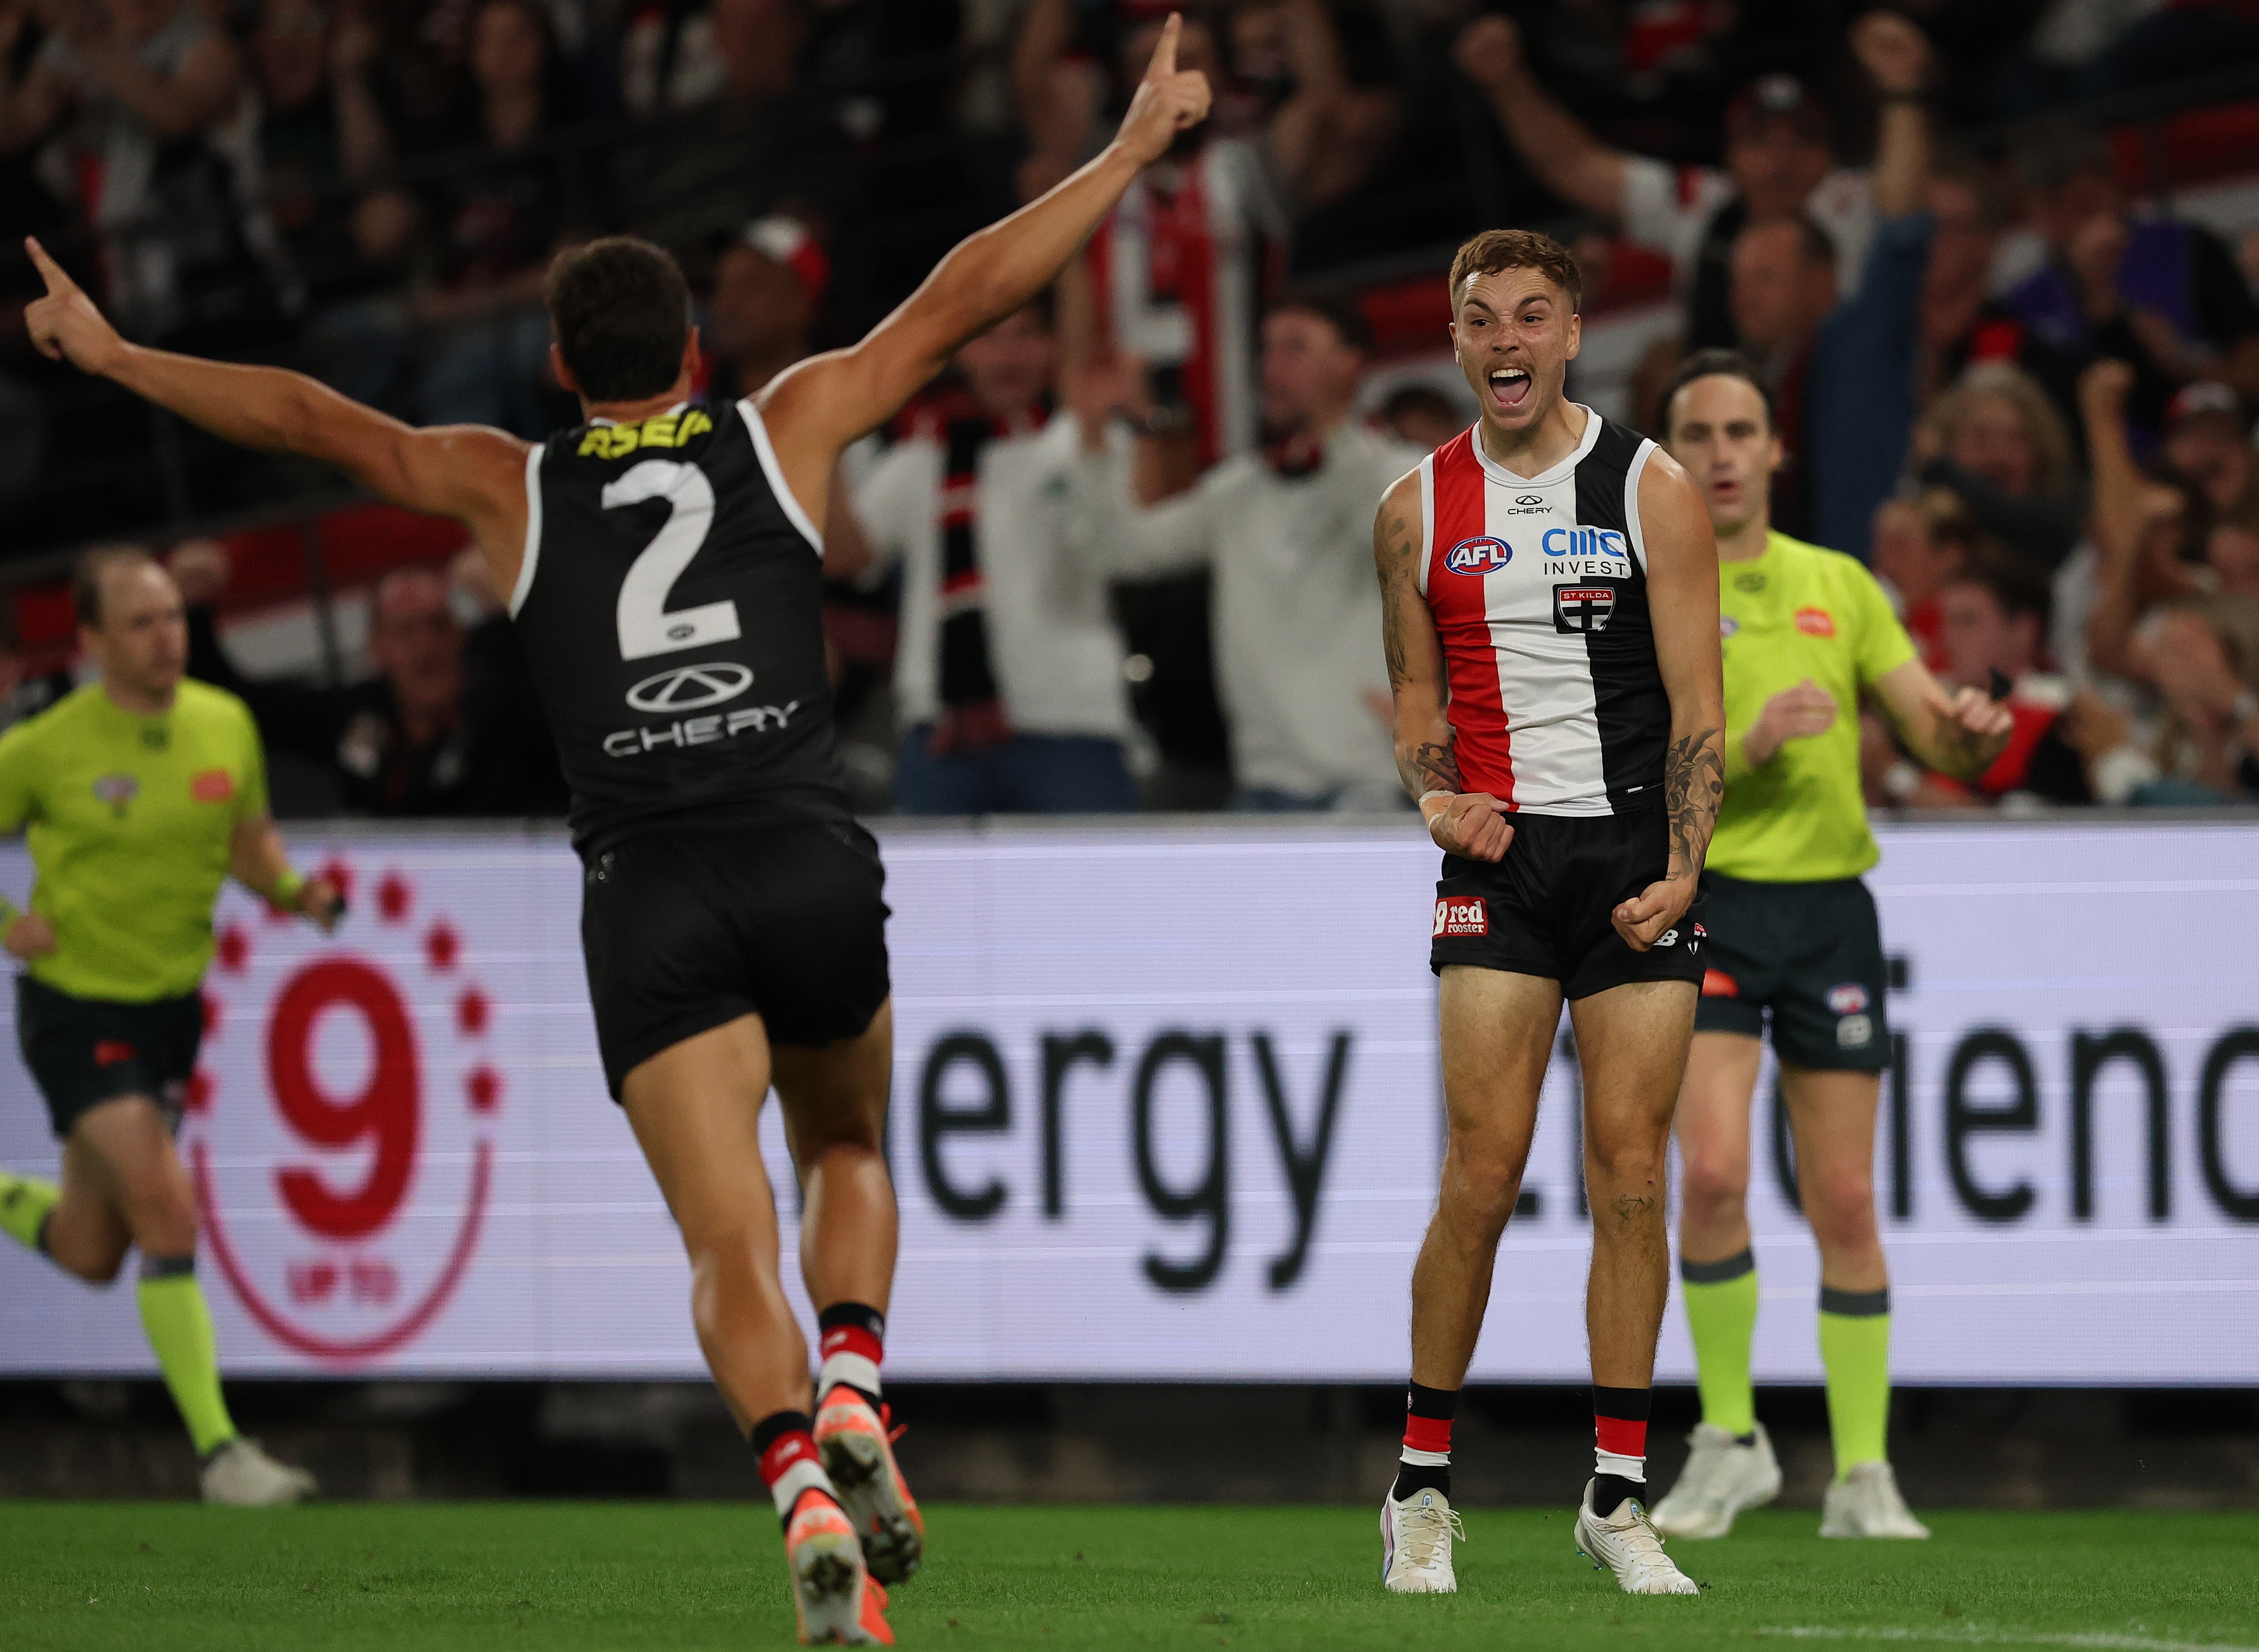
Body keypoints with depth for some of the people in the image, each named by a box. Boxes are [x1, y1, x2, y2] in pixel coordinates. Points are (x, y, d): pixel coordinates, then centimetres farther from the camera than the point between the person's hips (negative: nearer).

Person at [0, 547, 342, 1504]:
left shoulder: (225, 725, 0)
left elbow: (249, 843, 14)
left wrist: (294, 890, -6)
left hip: (170, 1005, 6)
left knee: (91, 1255, 12)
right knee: (165, 1211, -19)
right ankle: (218, 1451, -16)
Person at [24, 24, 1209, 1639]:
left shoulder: (511, 491, 10)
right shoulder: (788, 433, 10)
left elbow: (312, 418, 10)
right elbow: (965, 298, 10)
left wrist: (114, 354, 21)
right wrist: (1132, 152, 16)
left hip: (649, 894, -1)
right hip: (810, 858, 1)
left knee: (729, 1246, -4)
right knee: (849, 1152, 25)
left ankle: (802, 1487, -29)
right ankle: (854, 1392, -1)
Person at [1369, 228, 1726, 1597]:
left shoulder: (1651, 491, 1)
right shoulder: (1420, 508, 8)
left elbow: (1697, 706, 0)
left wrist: (1680, 868, -11)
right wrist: (1437, 794, -2)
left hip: (1636, 852, -1)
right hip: (1500, 856, 1)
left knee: (1631, 1174, -3)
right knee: (1485, 1173, -9)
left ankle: (1618, 1496, 5)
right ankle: (1425, 1486, 2)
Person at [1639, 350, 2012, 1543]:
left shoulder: (1836, 585, 12)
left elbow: (1933, 735, 10)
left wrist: (1973, 732, -14)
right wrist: (1747, 744, -21)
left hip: (1829, 903, 3)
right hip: (1704, 902, -3)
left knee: (1843, 1201, 1)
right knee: (1714, 1173, -18)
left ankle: (1863, 1476, 8)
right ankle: (1729, 1438, -2)